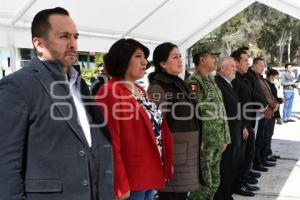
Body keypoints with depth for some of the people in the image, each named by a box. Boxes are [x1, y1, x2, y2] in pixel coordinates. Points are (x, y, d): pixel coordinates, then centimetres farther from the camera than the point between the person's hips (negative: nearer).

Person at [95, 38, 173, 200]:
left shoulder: (140, 91, 14)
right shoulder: (110, 92, -14)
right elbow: (110, 143, -20)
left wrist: (166, 164, 14)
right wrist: (120, 184, -20)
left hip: (150, 174, 9)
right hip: (131, 180, -9)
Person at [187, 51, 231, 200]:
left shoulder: (212, 81, 15)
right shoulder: (193, 82, -14)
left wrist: (224, 138, 15)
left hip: (216, 142, 9)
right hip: (204, 143, -8)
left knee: (214, 182, 14)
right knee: (205, 184, -3)